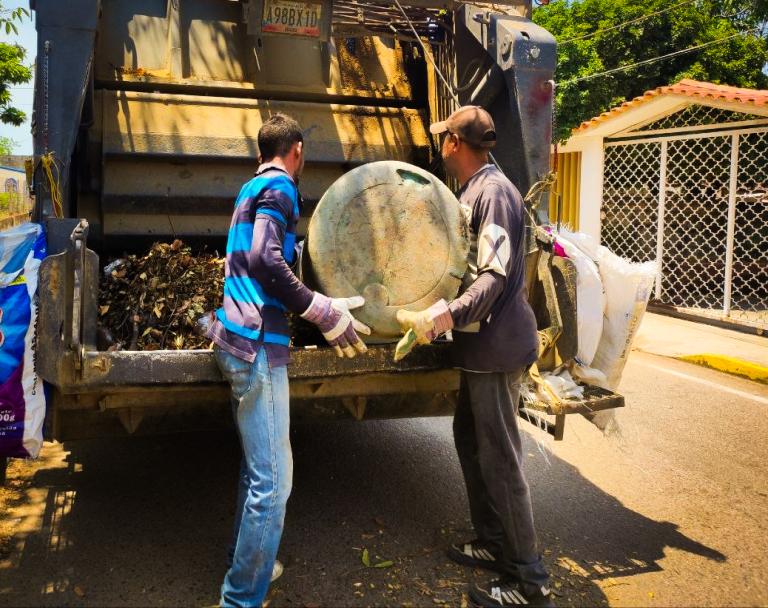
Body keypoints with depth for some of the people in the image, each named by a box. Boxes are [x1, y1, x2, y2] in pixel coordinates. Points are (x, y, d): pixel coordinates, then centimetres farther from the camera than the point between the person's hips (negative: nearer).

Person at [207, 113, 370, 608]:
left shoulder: (253, 189, 20)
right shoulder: (279, 188, -8)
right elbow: (265, 259, -23)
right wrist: (326, 313, -20)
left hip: (237, 338, 10)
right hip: (257, 343, -10)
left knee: (257, 467, 20)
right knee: (273, 479, -6)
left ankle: (245, 563, 33)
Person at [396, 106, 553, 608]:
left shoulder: (493, 192, -16)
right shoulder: (474, 191, 14)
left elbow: (495, 275, -25)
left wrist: (448, 314, -37)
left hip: (496, 344, -10)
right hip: (482, 342, 10)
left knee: (499, 457, -4)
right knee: (470, 438, 18)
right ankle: (494, 543, 33)